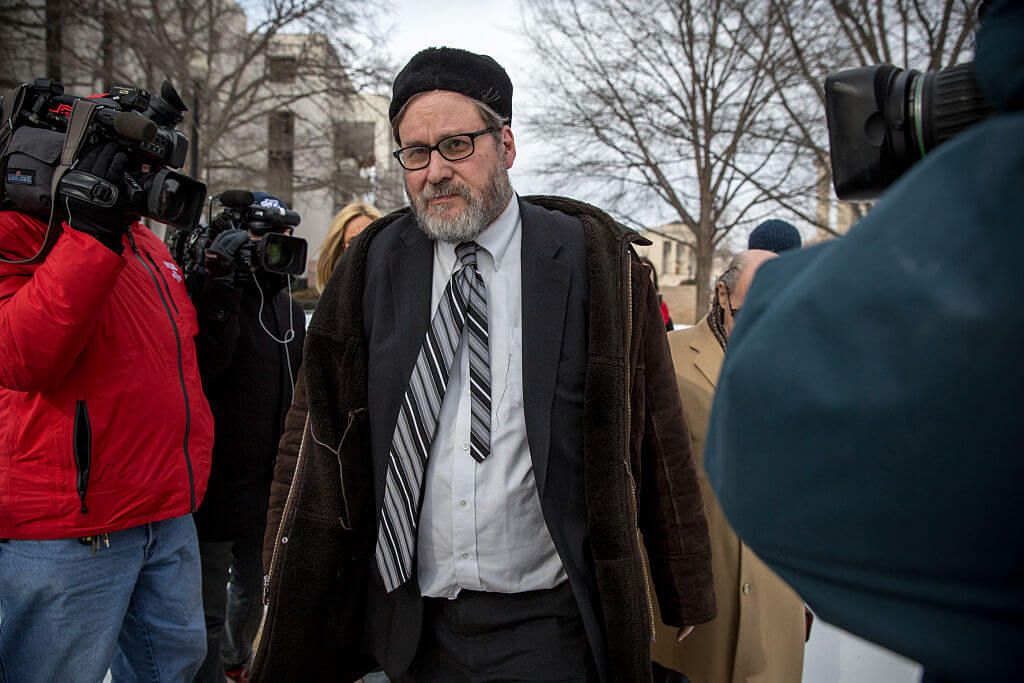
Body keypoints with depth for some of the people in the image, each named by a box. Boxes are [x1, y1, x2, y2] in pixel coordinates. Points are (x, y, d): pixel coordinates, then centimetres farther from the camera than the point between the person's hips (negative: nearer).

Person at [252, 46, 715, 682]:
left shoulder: (594, 262, -4)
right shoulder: (374, 268, 2)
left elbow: (655, 437, -2)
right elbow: (330, 447, 5)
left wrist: (685, 591, 2)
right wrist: (290, 620, 6)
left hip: (547, 623, -2)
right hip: (414, 625, 3)